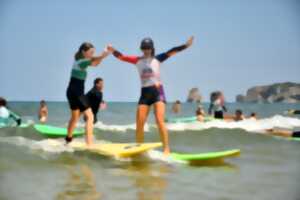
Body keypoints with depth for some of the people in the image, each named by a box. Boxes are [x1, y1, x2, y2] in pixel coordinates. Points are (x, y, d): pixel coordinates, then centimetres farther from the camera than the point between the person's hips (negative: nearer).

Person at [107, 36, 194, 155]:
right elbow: (121, 57, 1)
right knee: (139, 123, 1)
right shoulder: (137, 60, 9)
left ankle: (166, 149, -11)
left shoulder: (157, 59, 4)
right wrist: (113, 51, -16)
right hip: (145, 92, 3)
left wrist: (185, 45, -16)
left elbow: (171, 52, -6)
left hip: (157, 91, -3)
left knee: (160, 121, -15)